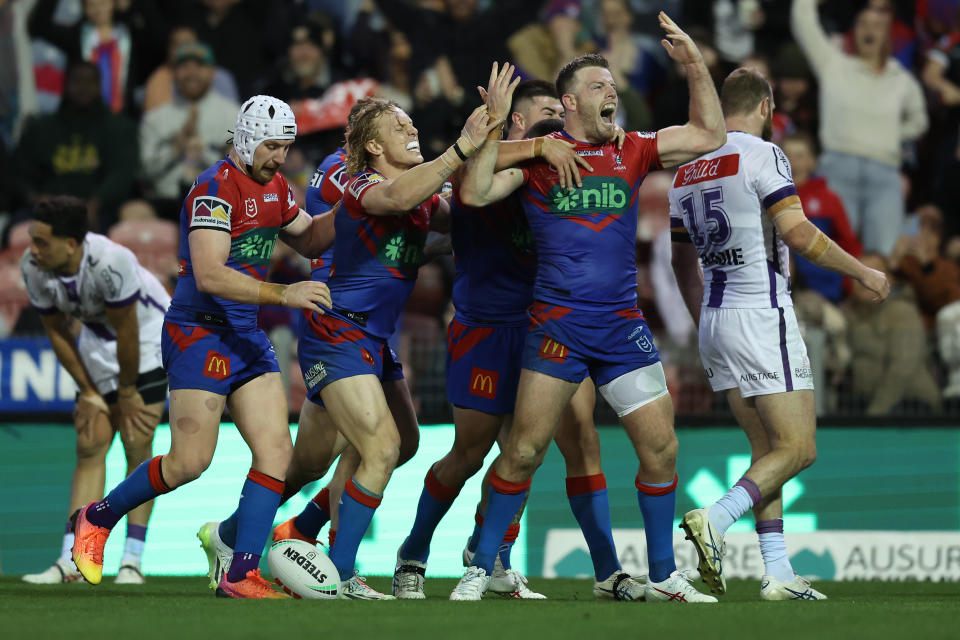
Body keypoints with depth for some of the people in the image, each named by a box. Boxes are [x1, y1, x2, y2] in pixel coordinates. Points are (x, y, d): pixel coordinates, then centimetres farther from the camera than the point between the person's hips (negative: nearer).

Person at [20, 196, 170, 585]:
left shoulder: (111, 262, -38)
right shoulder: (33, 268, -21)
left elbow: (126, 333, -25)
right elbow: (57, 332, -6)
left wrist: (127, 393, -13)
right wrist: (88, 392, -2)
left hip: (148, 332, -5)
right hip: (97, 341, 5)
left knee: (137, 445, -11)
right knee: (90, 446, -4)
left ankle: (132, 562, -7)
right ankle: (71, 562, -8)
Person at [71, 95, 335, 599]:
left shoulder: (274, 186, 11)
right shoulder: (215, 189, -18)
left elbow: (308, 241, 26)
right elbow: (209, 276, -28)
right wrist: (283, 294, -35)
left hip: (246, 334, 9)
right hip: (199, 334, -8)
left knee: (275, 451, -4)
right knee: (189, 463, -7)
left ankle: (241, 575, -3)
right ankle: (98, 517, 17)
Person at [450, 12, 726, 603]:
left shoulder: (631, 152, 12)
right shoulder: (537, 155, 3)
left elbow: (708, 135, 12)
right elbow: (475, 193, -7)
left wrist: (695, 64, 3)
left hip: (623, 327, 3)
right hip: (556, 326, -3)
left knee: (661, 448, 0)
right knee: (523, 451, -4)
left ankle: (663, 576, 12)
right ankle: (480, 571, 8)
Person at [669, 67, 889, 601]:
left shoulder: (688, 169, 14)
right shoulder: (761, 154, -9)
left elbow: (684, 263, 21)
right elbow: (797, 232, -19)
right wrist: (863, 272, -8)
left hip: (715, 320, 8)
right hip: (762, 315, -8)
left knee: (767, 448, 11)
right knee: (797, 449, -5)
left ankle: (778, 573, 3)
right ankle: (715, 520, -23)